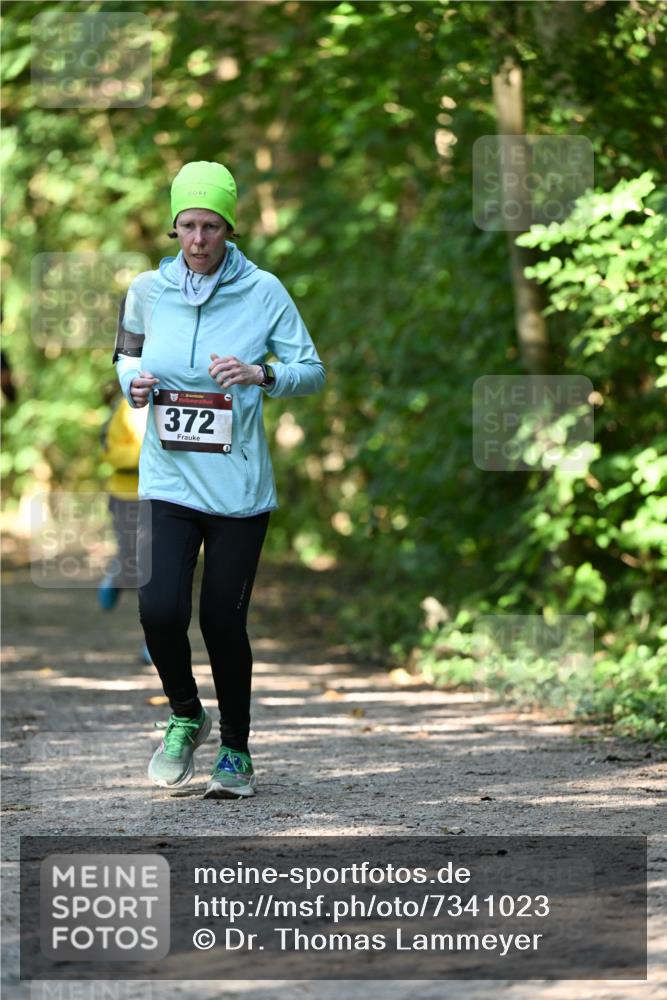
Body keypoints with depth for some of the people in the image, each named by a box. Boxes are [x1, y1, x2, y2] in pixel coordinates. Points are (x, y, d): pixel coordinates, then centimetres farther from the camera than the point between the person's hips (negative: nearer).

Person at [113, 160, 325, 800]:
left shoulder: (263, 291, -3)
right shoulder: (147, 290, 3)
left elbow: (313, 372, 0)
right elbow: (127, 355, 21)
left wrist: (262, 374, -18)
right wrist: (134, 382, -1)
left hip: (239, 484, -1)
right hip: (168, 479, 1)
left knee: (223, 620, 0)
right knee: (160, 610, -14)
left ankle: (235, 751, 21)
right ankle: (185, 716, 15)